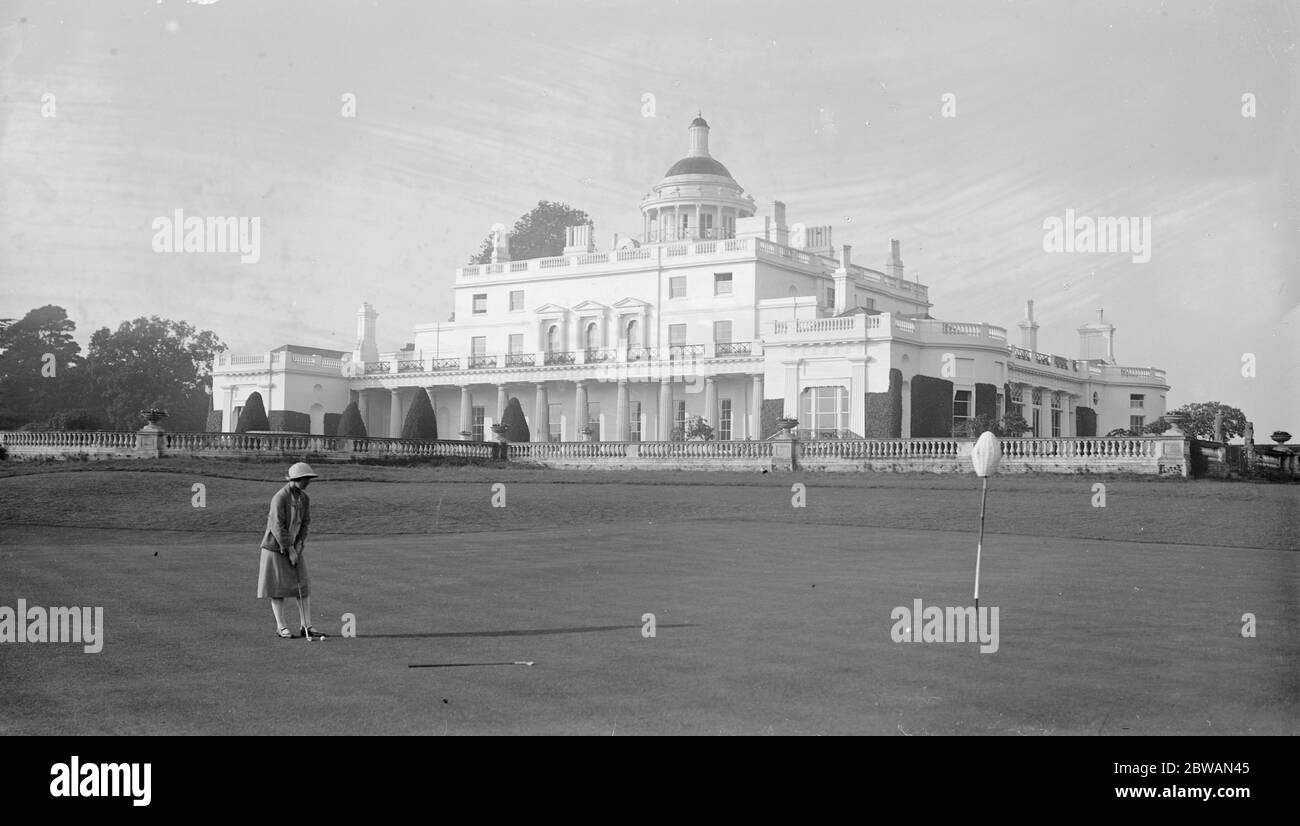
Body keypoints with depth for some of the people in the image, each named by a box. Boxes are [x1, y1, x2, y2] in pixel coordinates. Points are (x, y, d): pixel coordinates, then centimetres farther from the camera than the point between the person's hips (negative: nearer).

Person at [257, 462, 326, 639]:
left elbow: (305, 524, 4)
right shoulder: (280, 497, -19)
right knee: (279, 588, -1)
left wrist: (298, 546, -8)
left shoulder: (304, 498, 3)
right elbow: (277, 527, -21)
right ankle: (281, 627, 6)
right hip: (276, 547, -7)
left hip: (294, 547, 7)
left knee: (303, 586, 2)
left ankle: (306, 626, 5)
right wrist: (289, 549, -20)